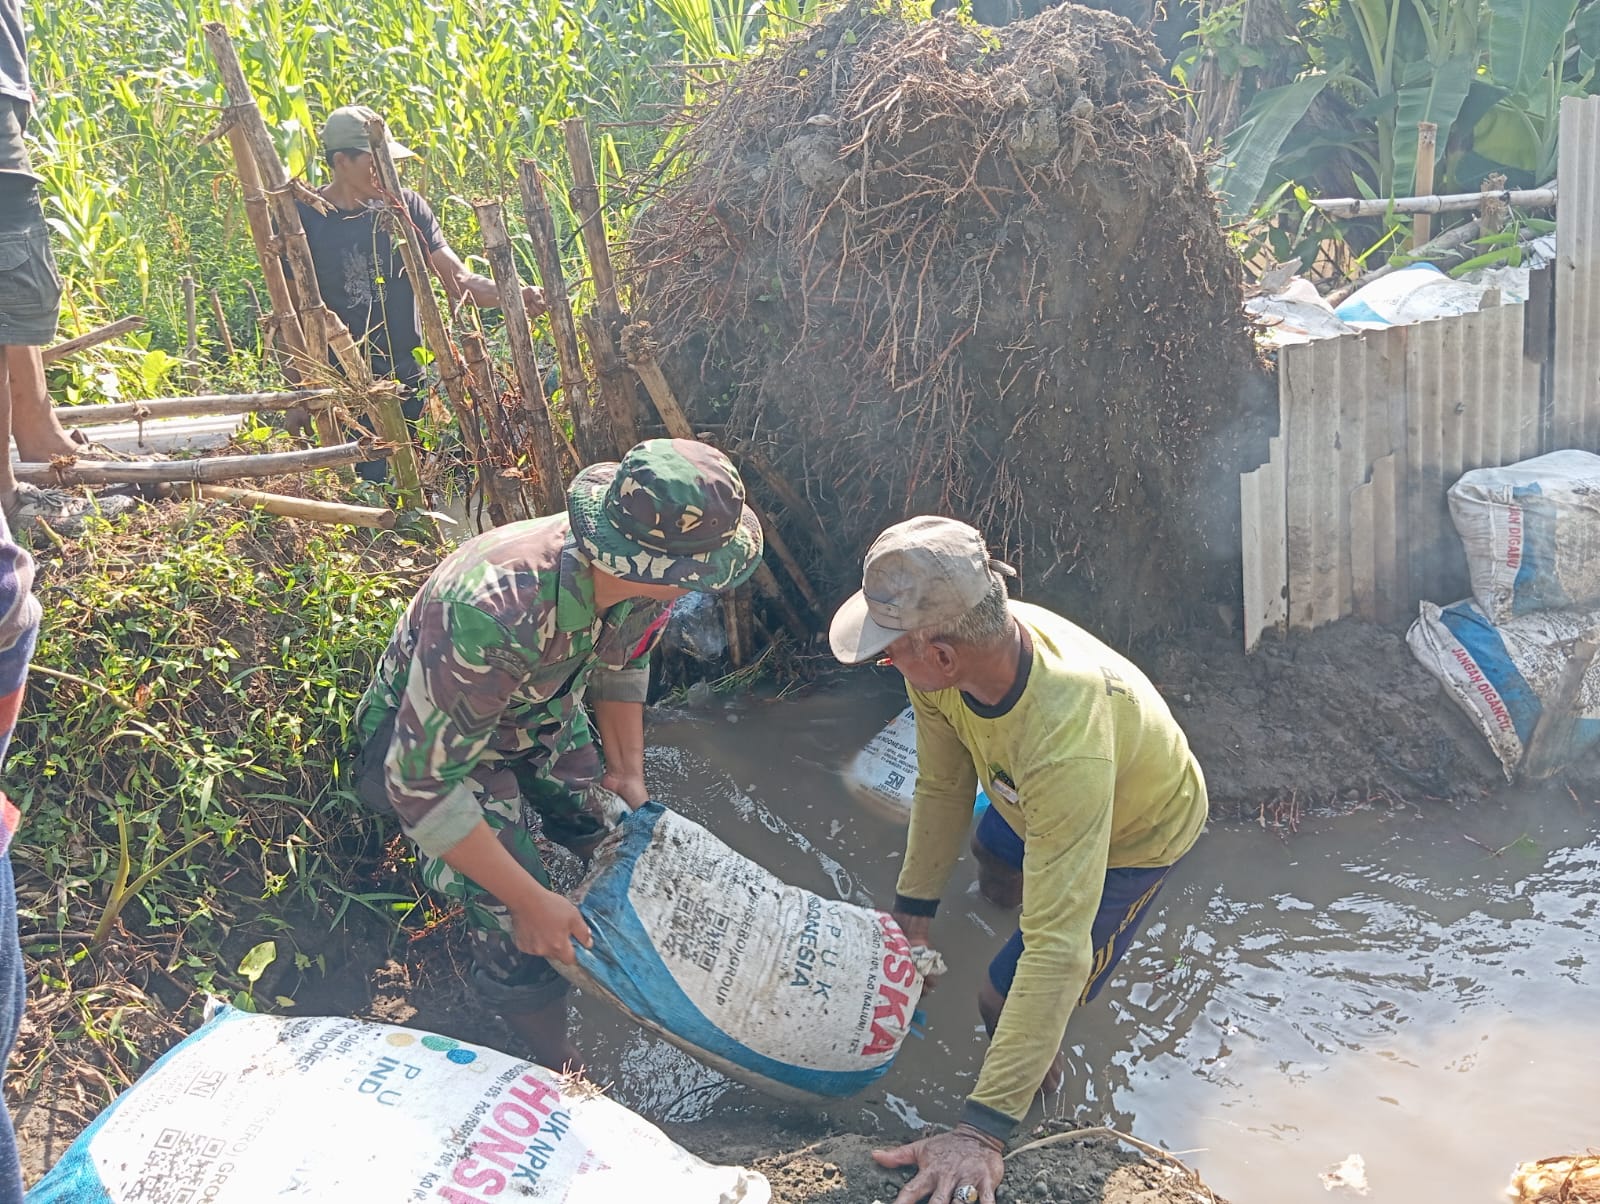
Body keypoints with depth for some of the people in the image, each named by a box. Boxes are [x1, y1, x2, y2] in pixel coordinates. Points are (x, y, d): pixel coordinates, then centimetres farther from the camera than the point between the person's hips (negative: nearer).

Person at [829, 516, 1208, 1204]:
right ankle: (1008, 887, 72)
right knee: (993, 863, 35)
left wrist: (981, 1131, -51)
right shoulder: (954, 648, -32)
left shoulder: (1066, 738, -51)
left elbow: (1058, 951, -50)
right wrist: (914, 910, -4)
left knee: (1005, 997, -7)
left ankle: (1042, 1091, 27)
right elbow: (942, 787, -13)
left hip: (1138, 831, -6)